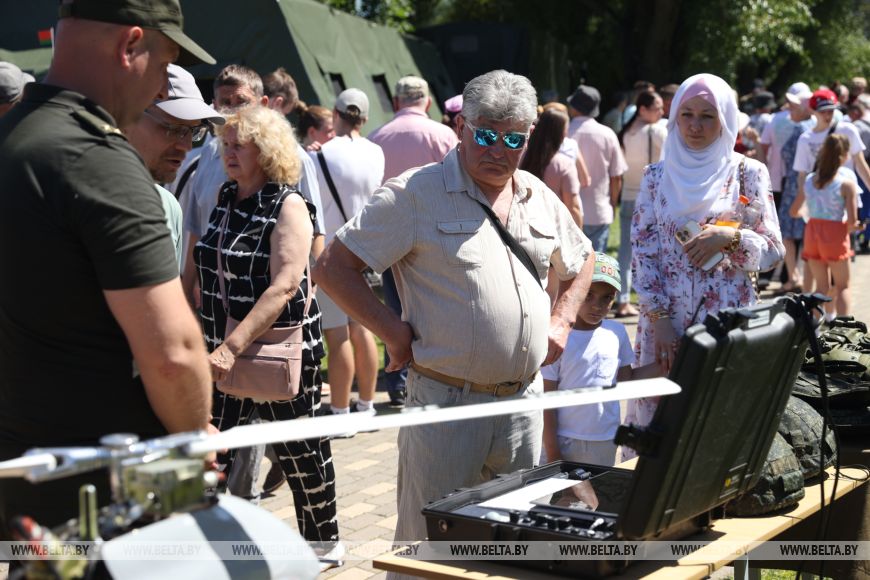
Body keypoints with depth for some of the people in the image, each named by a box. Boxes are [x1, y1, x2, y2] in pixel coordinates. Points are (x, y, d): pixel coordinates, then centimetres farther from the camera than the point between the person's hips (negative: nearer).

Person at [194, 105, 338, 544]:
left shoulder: (288, 206, -13)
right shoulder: (225, 198, 8)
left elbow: (284, 286, -24)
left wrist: (232, 346, -30)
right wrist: (213, 342, 12)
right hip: (223, 351, 6)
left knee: (302, 454, 8)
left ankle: (323, 542, 26)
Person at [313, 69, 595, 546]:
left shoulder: (541, 199, 10)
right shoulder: (415, 194, -8)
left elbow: (581, 262, 28)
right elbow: (332, 267, -10)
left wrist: (561, 322, 11)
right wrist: (395, 334, -13)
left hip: (523, 400, 6)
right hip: (447, 402, -5)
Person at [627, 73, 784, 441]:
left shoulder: (748, 173, 3)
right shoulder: (657, 176, 7)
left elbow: (773, 251, 1)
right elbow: (642, 251, 3)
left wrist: (729, 237, -18)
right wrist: (659, 318, -6)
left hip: (727, 320, -1)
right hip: (665, 319, 1)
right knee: (659, 408, 3)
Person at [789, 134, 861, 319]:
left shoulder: (809, 179, 4)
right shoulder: (847, 182, -11)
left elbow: (794, 211, 12)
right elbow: (852, 219, -15)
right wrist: (850, 228, 7)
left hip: (812, 232, 5)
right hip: (835, 234, -4)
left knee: (822, 286, 18)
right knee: (842, 286, 8)